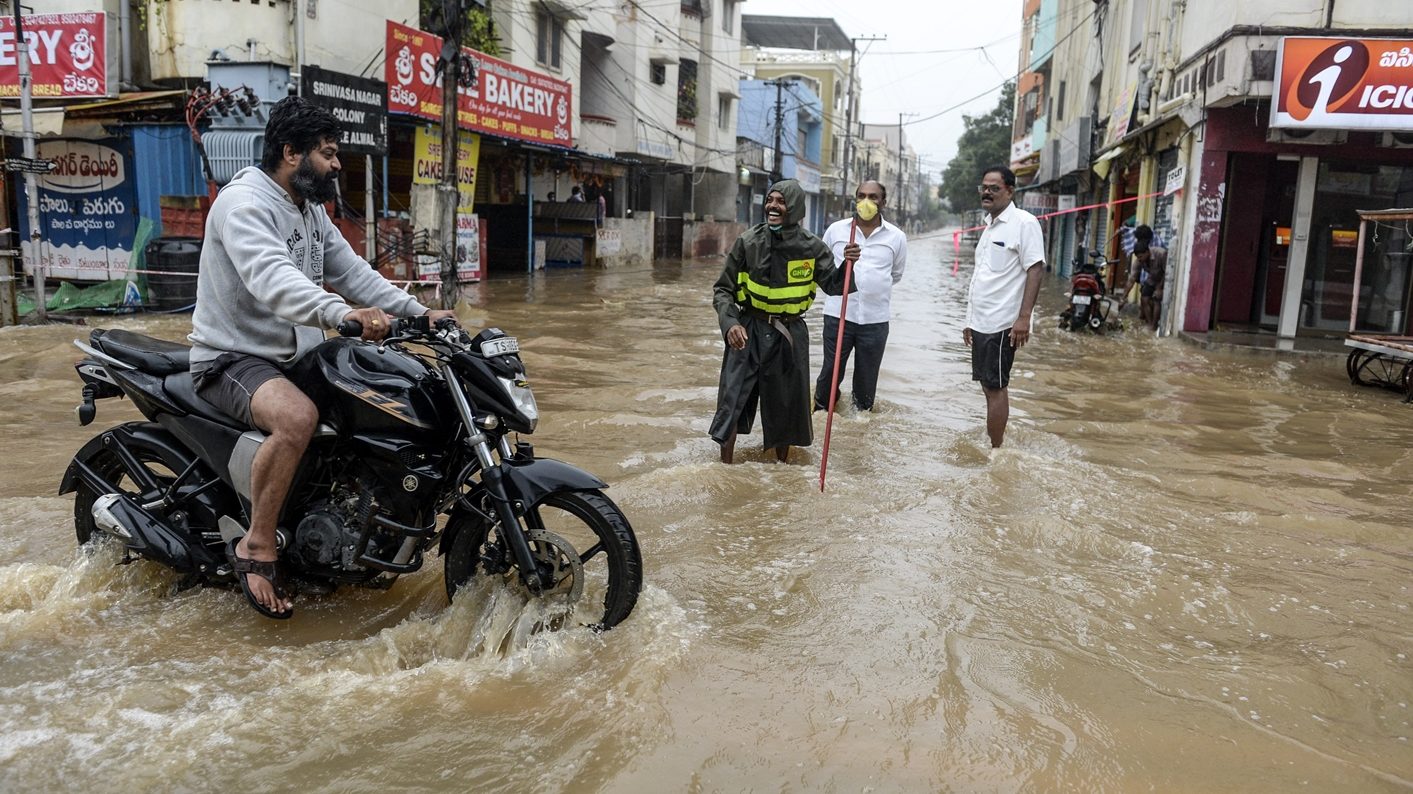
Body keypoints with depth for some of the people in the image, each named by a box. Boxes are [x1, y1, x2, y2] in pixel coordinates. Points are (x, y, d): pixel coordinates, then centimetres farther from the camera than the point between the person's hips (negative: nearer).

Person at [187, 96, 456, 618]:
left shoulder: (311, 211, 15)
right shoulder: (244, 202, -17)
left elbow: (351, 271, 13)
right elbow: (272, 278, -36)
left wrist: (417, 312, -1)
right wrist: (343, 314, -53)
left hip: (294, 355, 10)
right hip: (234, 358, -10)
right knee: (297, 416, -38)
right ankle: (256, 548, -22)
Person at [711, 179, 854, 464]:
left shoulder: (811, 247, -5)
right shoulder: (748, 242, -7)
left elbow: (834, 286, -6)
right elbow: (723, 289, -2)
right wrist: (730, 323, -17)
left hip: (790, 335, 1)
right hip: (748, 332, -1)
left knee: (785, 405, 13)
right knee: (731, 401, -3)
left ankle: (781, 467, 34)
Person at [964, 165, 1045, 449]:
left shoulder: (1023, 223, -10)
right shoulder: (990, 225, 16)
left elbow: (1035, 270, -16)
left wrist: (1024, 317, -22)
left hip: (1001, 324, -8)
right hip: (981, 323, 8)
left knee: (996, 387, -4)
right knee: (988, 385, 13)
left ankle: (995, 450, 4)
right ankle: (990, 443, 22)